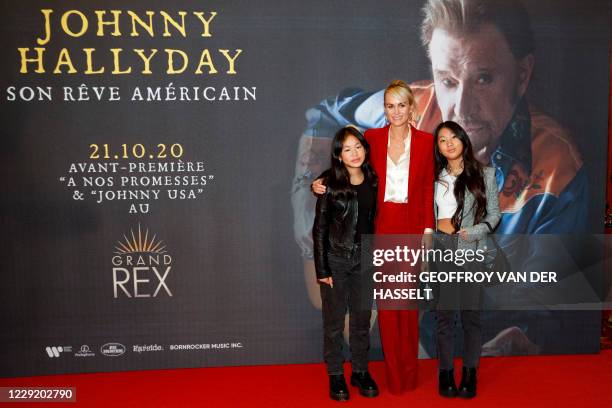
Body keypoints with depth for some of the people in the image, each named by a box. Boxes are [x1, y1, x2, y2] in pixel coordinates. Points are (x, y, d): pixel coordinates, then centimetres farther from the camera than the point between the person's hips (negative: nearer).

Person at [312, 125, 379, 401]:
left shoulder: (373, 181, 2)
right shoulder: (330, 184, -9)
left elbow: (374, 221, 8)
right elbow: (319, 228, -7)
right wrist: (321, 269, -10)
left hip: (364, 258, 4)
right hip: (336, 259, -3)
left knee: (362, 319, 12)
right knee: (334, 321, 7)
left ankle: (360, 372, 28)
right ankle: (335, 375, 22)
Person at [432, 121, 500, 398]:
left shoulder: (484, 174, 5)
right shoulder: (435, 177, 10)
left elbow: (493, 215, 4)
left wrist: (471, 232, -10)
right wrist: (441, 226, -5)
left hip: (472, 252, -1)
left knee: (470, 313, 2)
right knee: (444, 314, 3)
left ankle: (469, 373, 15)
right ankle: (446, 372, 15)